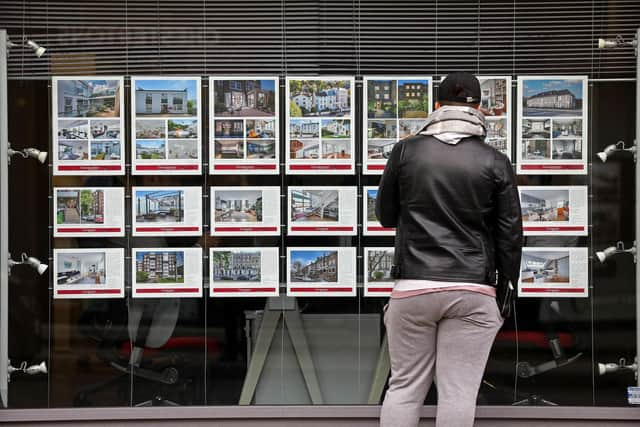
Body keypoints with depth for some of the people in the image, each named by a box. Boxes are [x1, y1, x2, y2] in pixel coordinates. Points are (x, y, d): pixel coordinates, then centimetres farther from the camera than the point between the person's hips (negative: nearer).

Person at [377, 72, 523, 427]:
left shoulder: (406, 150, 2)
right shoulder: (495, 162, 0)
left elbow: (385, 215, 12)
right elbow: (510, 235, 2)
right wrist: (504, 291, 12)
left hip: (413, 286, 1)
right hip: (472, 291, -1)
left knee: (404, 387, 10)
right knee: (458, 392, 2)